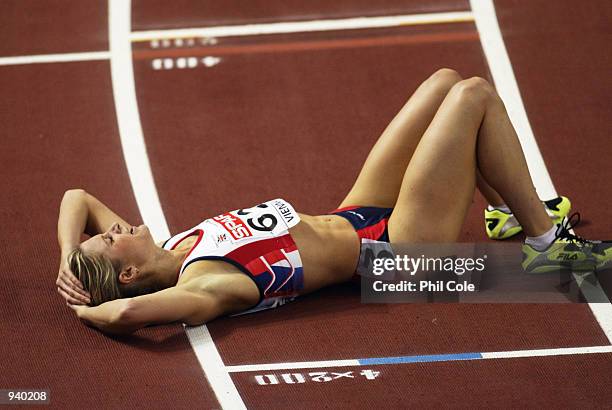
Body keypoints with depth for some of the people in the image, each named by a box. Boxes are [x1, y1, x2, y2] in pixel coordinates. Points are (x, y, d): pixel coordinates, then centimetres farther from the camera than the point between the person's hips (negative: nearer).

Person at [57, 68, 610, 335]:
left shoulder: (161, 256, -8)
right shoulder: (205, 286, -32)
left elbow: (78, 197, 0)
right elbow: (128, 312, -52)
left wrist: (69, 261, -16)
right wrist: (88, 311, -33)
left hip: (353, 219, 9)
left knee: (445, 80, 14)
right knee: (474, 95, -9)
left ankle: (517, 213, 33)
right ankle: (547, 245, 6)